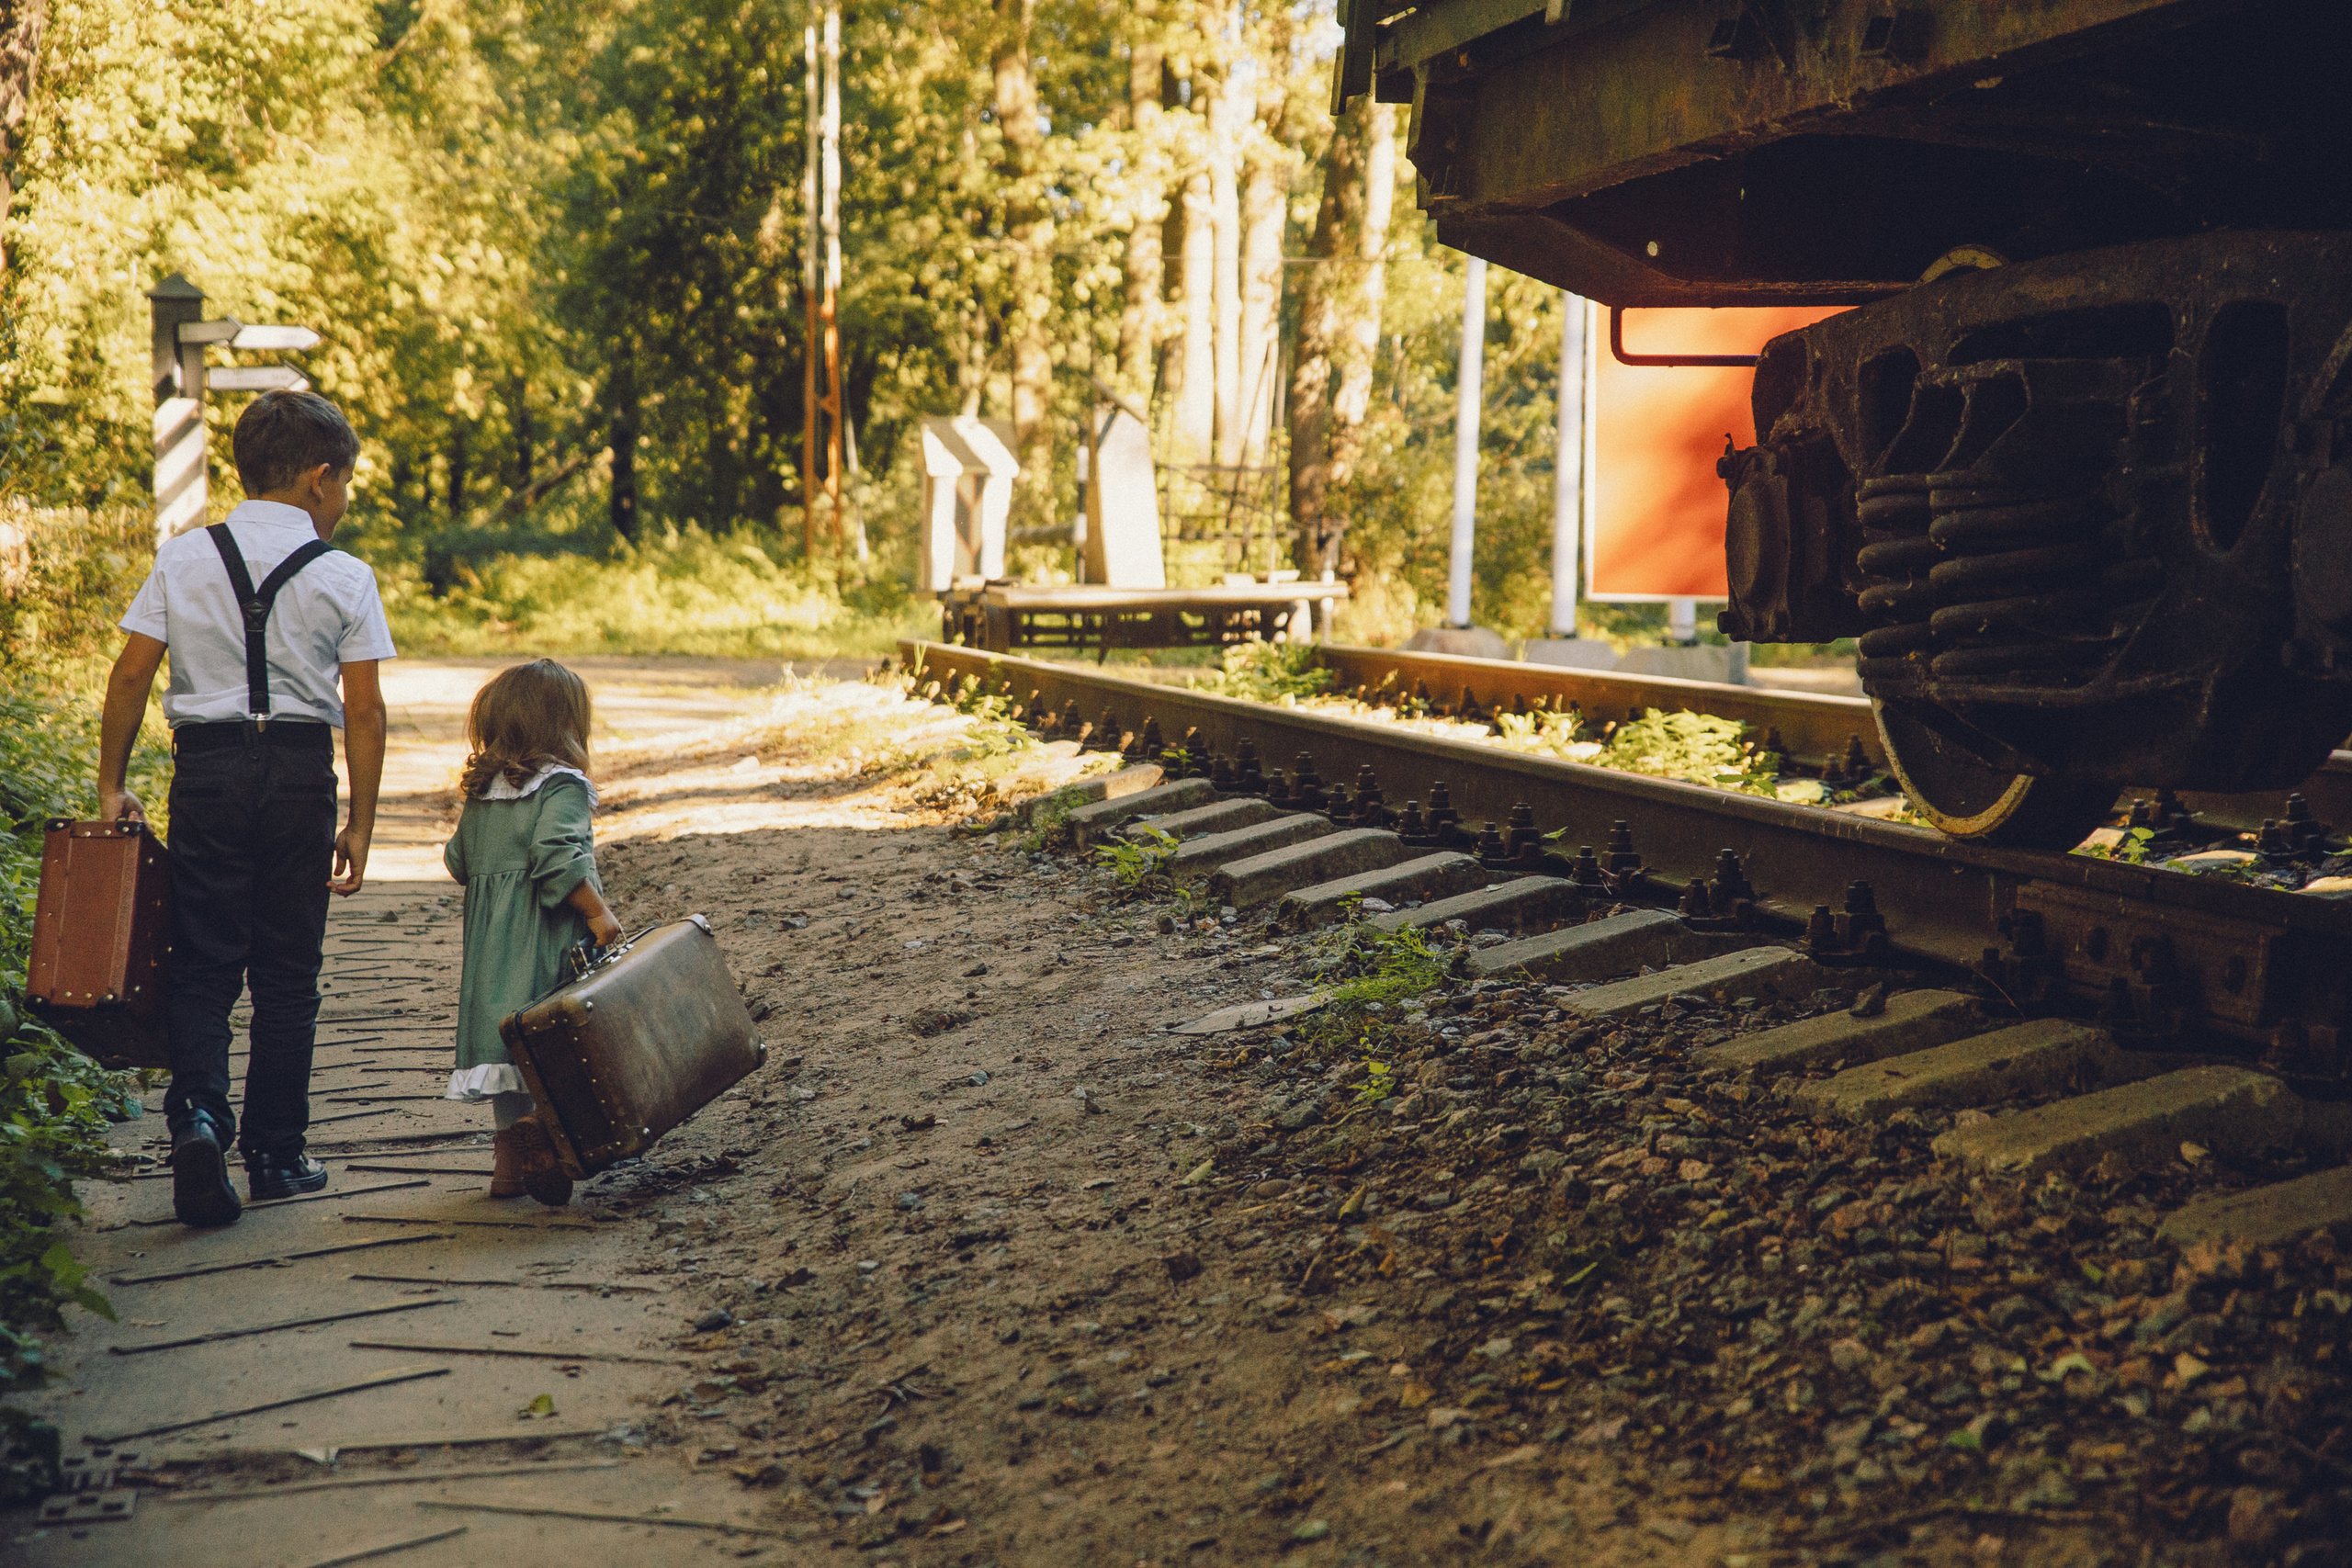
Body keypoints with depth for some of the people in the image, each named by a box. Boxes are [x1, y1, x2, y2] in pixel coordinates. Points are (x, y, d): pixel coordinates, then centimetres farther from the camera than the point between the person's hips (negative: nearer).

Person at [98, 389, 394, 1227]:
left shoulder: (182, 558, 4)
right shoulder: (344, 578, -2)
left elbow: (132, 673, 0)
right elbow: (364, 709, -4)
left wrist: (111, 785, 8)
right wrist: (360, 824, 2)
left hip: (205, 765, 1)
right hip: (299, 771, -1)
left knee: (203, 966, 7)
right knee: (287, 975, 9)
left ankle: (197, 1112, -17)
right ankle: (276, 1155, 14)